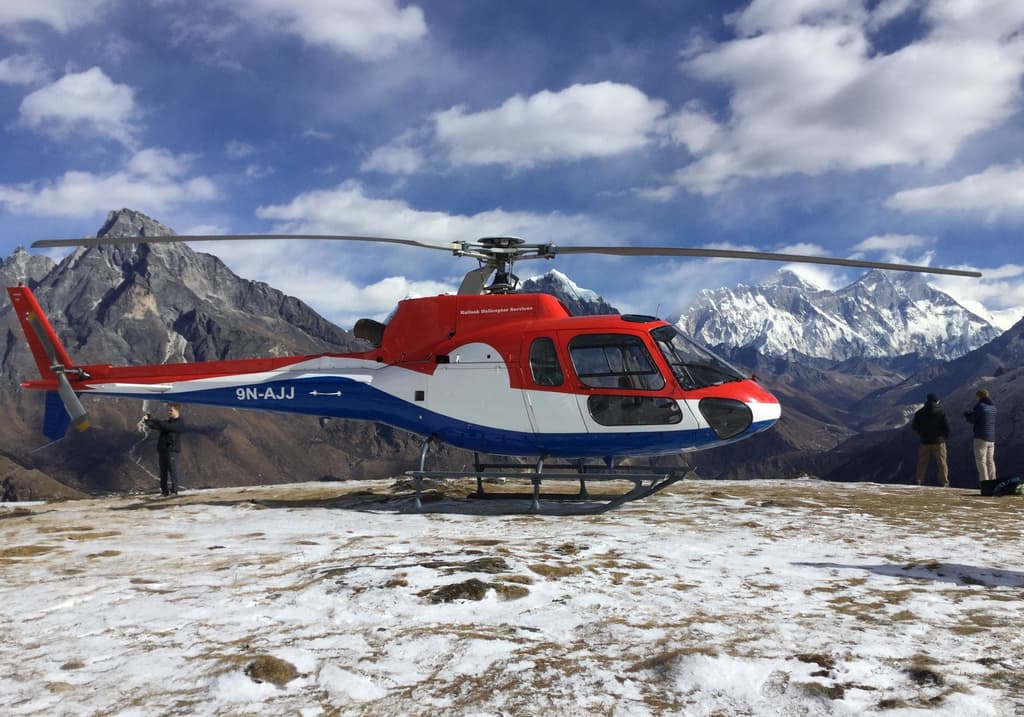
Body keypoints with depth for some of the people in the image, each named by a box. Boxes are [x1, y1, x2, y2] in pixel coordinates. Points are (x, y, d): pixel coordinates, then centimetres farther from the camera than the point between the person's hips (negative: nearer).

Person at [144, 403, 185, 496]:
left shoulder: (180, 423, -3)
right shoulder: (167, 422, 19)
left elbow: (167, 426, -16)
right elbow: (154, 425, 7)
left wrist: (151, 419, -15)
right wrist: (147, 420, -14)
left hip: (172, 450, -7)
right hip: (162, 449, 7)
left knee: (172, 470, -10)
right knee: (163, 471, 5)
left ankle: (174, 490, -9)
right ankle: (164, 490, 9)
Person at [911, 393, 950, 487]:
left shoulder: (920, 412, 1)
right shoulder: (941, 412, -8)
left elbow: (915, 427, 5)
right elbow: (947, 426, -8)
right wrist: (945, 436, 9)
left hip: (925, 441, 2)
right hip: (938, 441, -2)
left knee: (922, 463, 9)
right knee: (941, 463, 4)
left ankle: (919, 481, 8)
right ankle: (944, 483, 2)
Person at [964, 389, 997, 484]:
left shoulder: (979, 406, -12)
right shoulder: (993, 407, 11)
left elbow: (972, 420, -7)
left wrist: (966, 414, 12)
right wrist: (972, 413, 20)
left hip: (981, 438, -7)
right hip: (991, 438, 7)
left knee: (981, 461, -4)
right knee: (990, 460, 15)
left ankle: (984, 481, -10)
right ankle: (992, 480, 15)